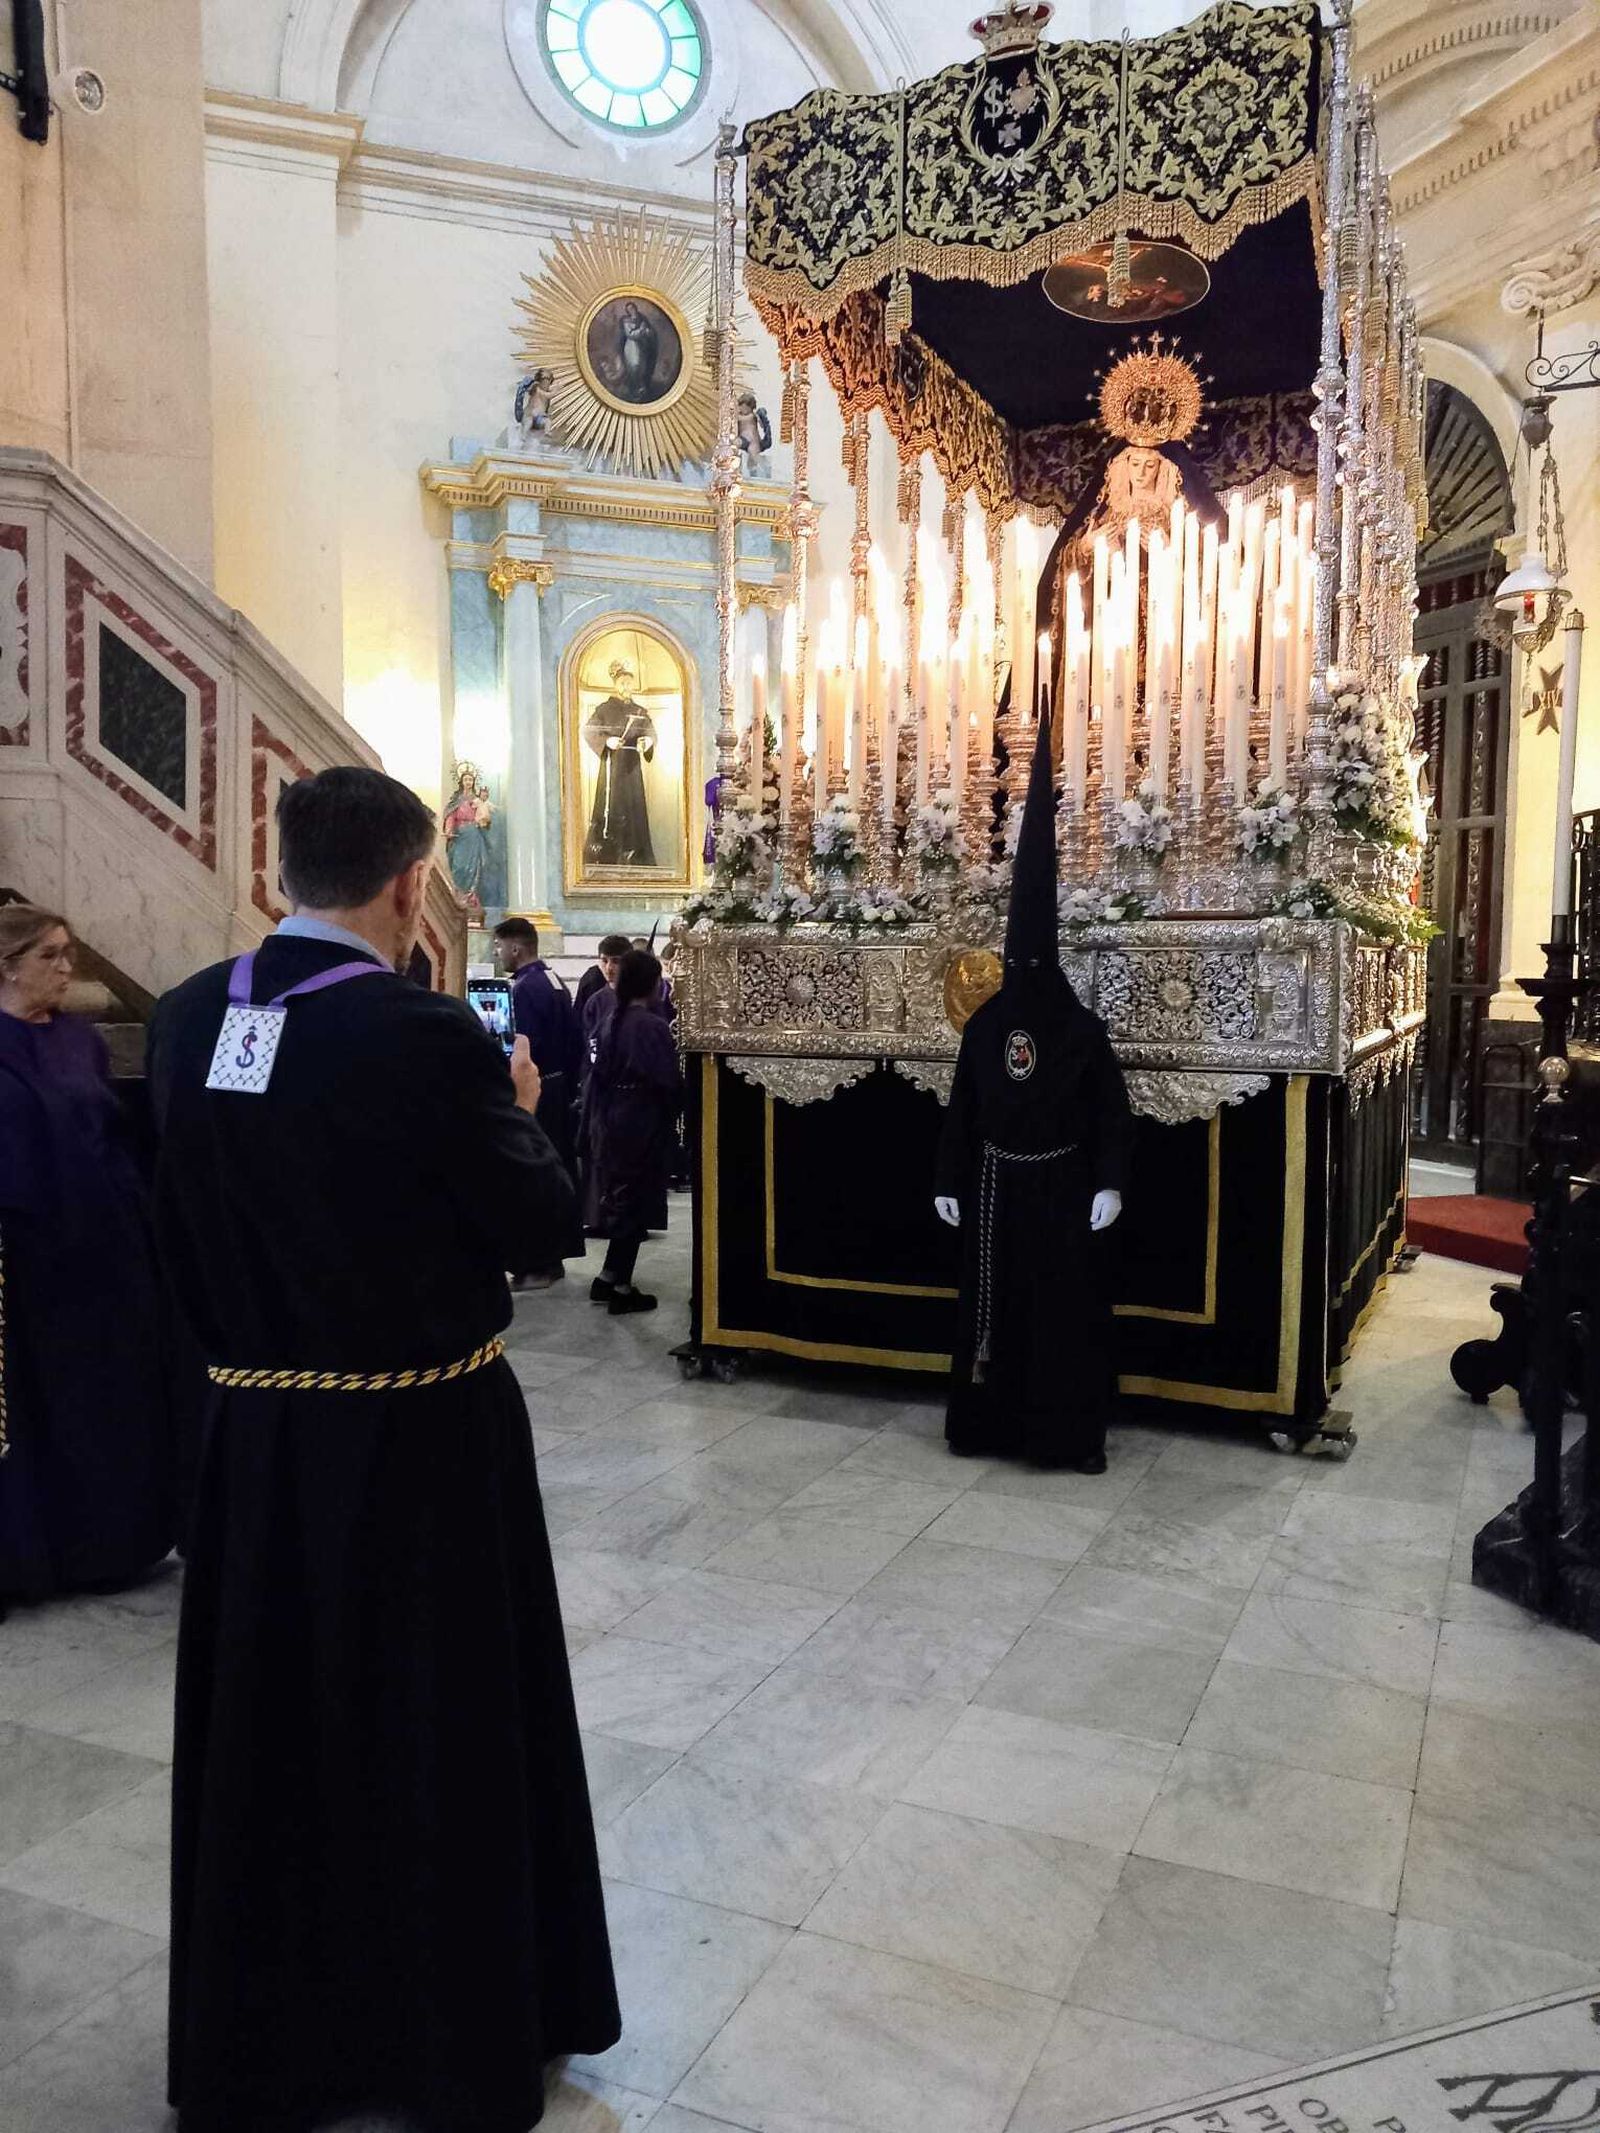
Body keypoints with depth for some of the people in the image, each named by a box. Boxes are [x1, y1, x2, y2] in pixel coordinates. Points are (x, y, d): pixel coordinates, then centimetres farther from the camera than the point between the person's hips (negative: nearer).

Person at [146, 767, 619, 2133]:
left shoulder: (187, 1022, -3)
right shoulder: (428, 1038, -22)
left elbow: (184, 1223, 7)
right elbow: (540, 1224, -13)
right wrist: (519, 1111, 4)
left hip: (260, 1433, 5)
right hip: (425, 1443, -5)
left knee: (268, 1728, 21)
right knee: (443, 1735, 14)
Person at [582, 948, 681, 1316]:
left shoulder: (613, 1022, 4)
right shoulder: (652, 1026, -18)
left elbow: (600, 1074, 8)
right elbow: (669, 1082, -18)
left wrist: (597, 1120, 14)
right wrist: (675, 1116, 2)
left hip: (612, 1120, 7)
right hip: (643, 1124, -7)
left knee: (620, 1201, 18)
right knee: (634, 1206, 2)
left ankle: (609, 1280, 24)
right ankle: (620, 1288, 9)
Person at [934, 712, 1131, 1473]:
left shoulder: (1082, 1028, -6)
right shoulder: (983, 1025, 1)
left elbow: (1111, 1111, -4)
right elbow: (961, 1108, 4)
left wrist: (1109, 1183, -12)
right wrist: (949, 1181, 2)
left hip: (1062, 1186, -2)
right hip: (996, 1184, 3)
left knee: (1068, 1304, 2)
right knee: (994, 1300, 9)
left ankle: (1075, 1433, 10)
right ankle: (988, 1420, 20)